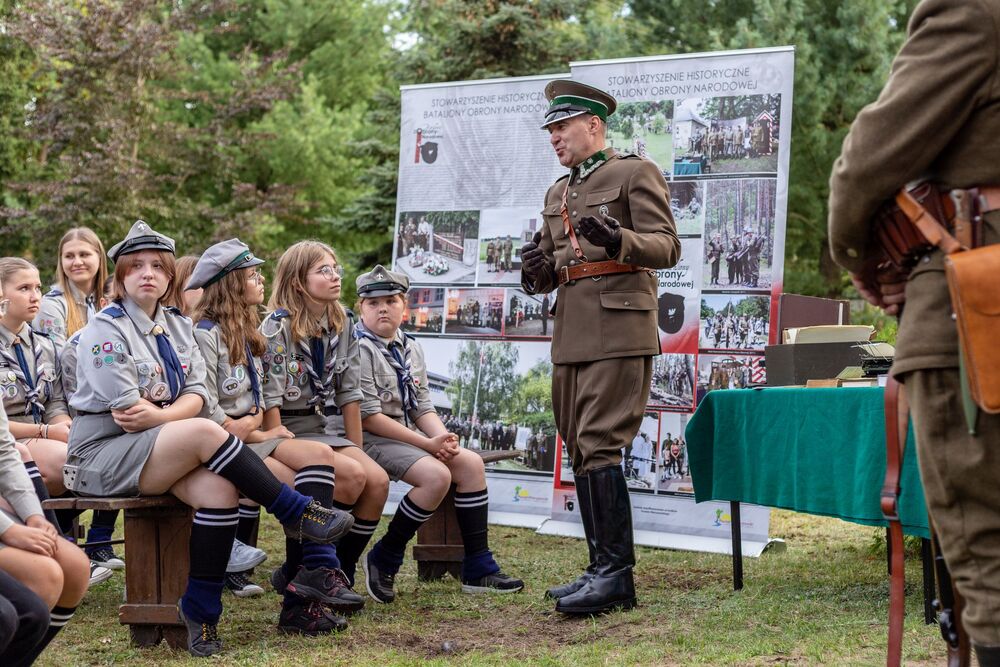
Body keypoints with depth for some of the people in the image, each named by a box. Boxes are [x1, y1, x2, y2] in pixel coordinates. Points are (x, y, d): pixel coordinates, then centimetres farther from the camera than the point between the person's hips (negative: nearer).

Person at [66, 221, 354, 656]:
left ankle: (201, 612, -21)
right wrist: (178, 418, -6)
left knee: (218, 487, -26)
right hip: (101, 453, -6)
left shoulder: (177, 326, 14)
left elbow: (196, 396, 4)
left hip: (160, 451, 6)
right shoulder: (105, 330, -7)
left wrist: (158, 415, -13)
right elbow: (127, 415, -15)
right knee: (205, 432, -30)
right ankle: (298, 514, -20)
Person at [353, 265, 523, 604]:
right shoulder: (360, 350, -11)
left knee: (472, 463, -8)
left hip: (410, 435, 8)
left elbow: (423, 407, 14)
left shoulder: (411, 349, 15)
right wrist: (427, 444, -17)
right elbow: (369, 417, -16)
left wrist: (442, 437, -9)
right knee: (437, 475, -27)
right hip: (370, 439, -8)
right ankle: (382, 560, -12)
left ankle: (478, 570, -4)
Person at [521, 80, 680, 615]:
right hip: (570, 337, 8)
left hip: (618, 330, -8)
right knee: (580, 451, 7)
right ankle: (603, 571, 12)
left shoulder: (635, 173, 0)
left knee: (599, 448, -14)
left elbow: (667, 247, -7)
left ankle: (615, 574, -12)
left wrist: (618, 240, -26)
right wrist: (537, 271, 2)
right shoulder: (557, 194, 22)